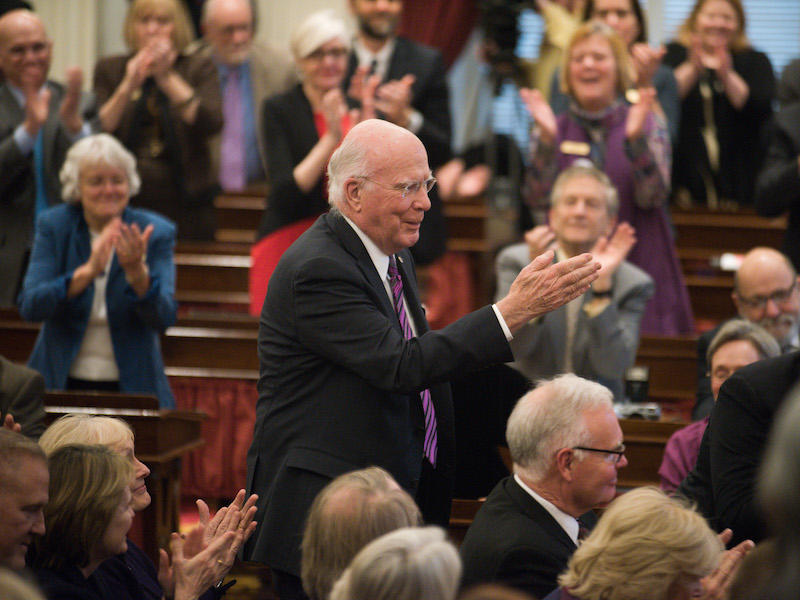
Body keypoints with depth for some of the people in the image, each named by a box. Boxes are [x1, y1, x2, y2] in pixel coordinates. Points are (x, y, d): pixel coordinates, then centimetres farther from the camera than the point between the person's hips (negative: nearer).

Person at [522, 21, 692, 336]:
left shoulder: (649, 127, 5)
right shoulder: (551, 132, 8)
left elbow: (652, 197, -10)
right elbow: (539, 201, -7)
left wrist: (635, 139, -24)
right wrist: (547, 141, -20)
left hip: (638, 267, -1)